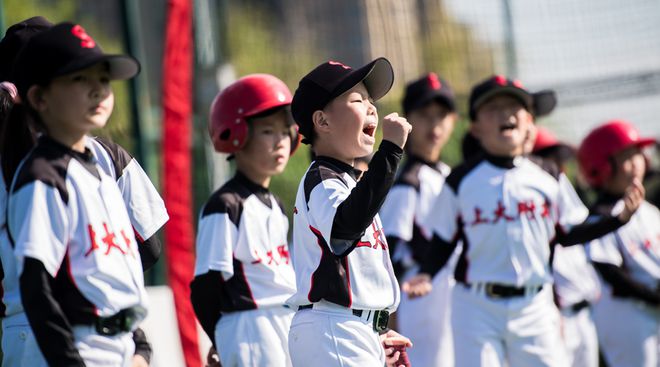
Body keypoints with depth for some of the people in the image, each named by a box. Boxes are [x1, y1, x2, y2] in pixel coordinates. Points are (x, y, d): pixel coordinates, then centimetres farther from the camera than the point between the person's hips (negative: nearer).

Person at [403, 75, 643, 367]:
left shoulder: (546, 179, 6)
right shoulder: (461, 181, 0)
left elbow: (567, 235, 12)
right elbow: (444, 241, 4)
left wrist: (620, 218, 2)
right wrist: (425, 275, -14)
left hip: (534, 306, 2)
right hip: (477, 308, -2)